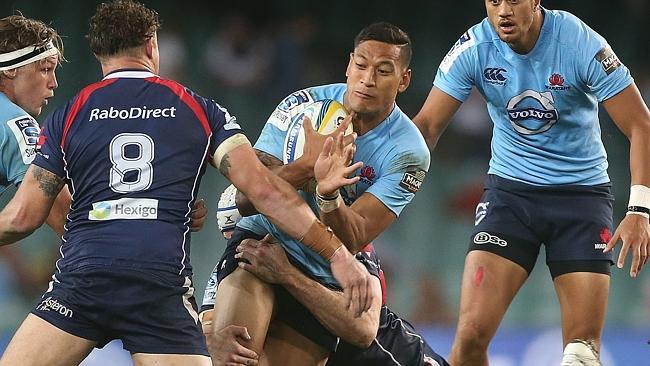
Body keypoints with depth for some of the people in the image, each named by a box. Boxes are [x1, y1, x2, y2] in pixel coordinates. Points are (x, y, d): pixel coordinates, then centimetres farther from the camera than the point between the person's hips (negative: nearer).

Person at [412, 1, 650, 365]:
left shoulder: (581, 43, -16)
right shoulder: (473, 48, -10)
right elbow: (427, 126, -7)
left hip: (582, 192, -1)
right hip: (509, 189, 1)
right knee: (472, 334, -14)